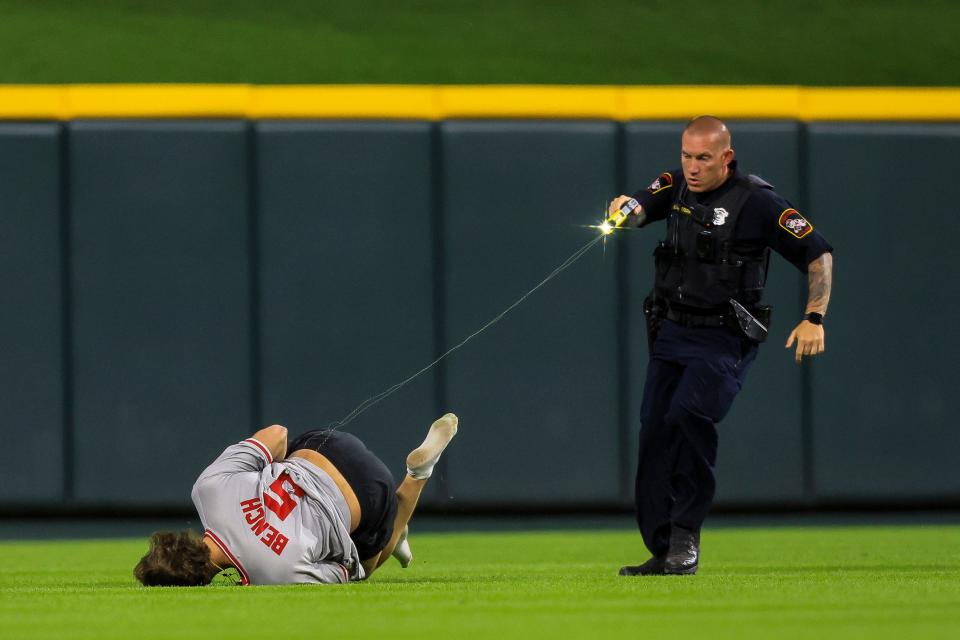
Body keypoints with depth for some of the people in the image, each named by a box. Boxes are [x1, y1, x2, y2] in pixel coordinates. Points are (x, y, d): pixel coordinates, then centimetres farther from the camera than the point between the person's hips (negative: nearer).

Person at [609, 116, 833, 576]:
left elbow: (819, 253, -8)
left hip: (723, 339, -6)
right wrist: (626, 209, -29)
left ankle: (685, 541, -19)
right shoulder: (678, 185, 7)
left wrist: (815, 318, -17)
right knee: (654, 432, 0)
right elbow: (639, 210, -4)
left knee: (688, 414, -27)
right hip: (670, 331, 6)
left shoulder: (756, 202, -11)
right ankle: (663, 553, 6)